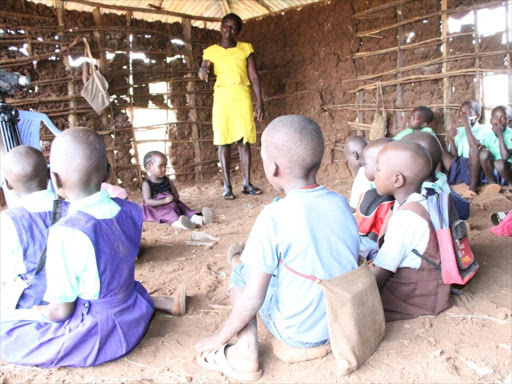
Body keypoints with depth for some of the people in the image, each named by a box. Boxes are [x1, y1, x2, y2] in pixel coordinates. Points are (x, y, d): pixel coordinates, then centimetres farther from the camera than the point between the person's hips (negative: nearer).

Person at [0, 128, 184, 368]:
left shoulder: (67, 233, -28)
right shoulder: (129, 210, -8)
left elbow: (60, 311, -17)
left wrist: (36, 311, 4)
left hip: (96, 334, -6)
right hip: (135, 316, 6)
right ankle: (162, 302, 22)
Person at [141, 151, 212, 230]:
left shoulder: (167, 180, 10)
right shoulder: (147, 184, -6)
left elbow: (176, 195, 14)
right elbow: (148, 201, -16)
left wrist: (174, 197, -13)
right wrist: (164, 201, -26)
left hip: (172, 205, 6)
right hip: (158, 209, -6)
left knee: (182, 207, -18)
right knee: (168, 212, -33)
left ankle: (200, 219, -45)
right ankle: (180, 224, -67)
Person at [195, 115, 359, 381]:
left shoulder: (273, 217, -23)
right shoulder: (341, 203, -7)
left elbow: (252, 300, -20)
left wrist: (220, 338, -4)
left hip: (299, 334, -5)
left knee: (241, 267, 10)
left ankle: (246, 353, 6)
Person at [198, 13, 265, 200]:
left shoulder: (246, 48, 10)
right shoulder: (211, 51, 8)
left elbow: (254, 76, 6)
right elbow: (204, 71, -6)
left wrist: (259, 102, -1)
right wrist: (202, 71, -31)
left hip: (243, 97, 1)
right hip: (222, 97, 0)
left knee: (245, 140, 0)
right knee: (223, 141, -2)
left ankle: (247, 183, 7)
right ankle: (227, 186, 2)